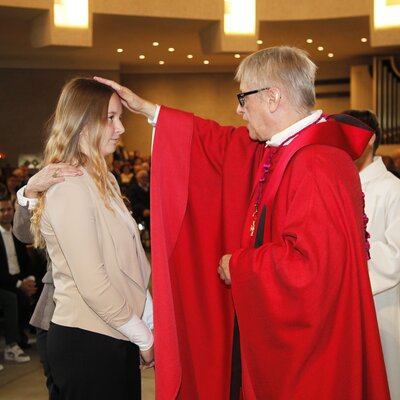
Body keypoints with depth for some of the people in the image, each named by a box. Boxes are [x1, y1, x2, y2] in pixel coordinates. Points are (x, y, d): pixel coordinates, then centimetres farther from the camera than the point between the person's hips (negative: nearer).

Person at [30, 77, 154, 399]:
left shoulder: (103, 180, 12)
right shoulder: (69, 187, -16)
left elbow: (128, 260, 10)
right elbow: (92, 284, -20)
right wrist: (144, 337, -11)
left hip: (117, 337, 8)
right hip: (87, 341, -8)